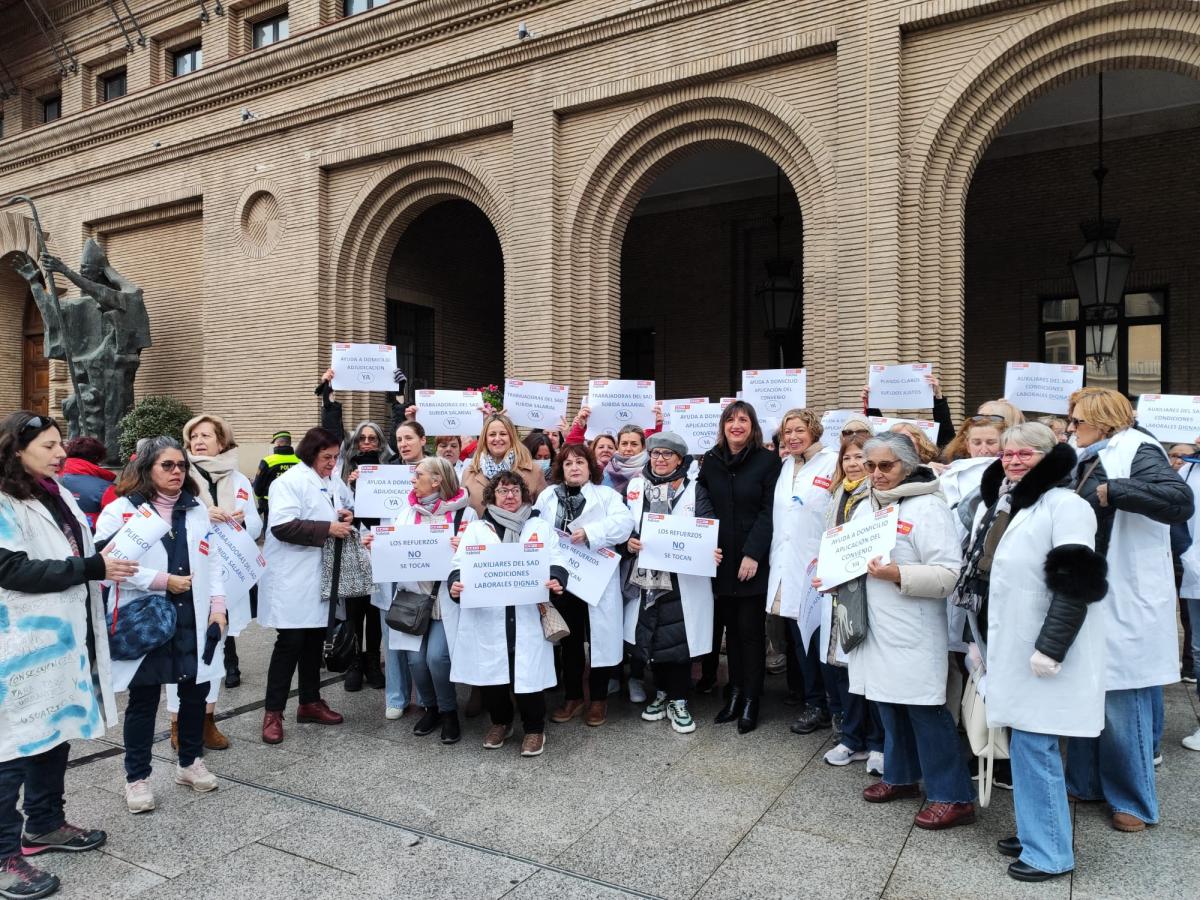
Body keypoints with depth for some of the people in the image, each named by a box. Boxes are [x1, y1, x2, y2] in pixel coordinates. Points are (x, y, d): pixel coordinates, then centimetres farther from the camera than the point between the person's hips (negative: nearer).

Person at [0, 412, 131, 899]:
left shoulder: (59, 497, 12)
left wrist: (105, 564, 5)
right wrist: (91, 568, -22)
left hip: (64, 638, 8)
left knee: (56, 730, 18)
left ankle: (45, 824, 32)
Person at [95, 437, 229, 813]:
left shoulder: (197, 510, 11)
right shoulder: (120, 510, -5)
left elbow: (212, 561, 11)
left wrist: (218, 605, 1)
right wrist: (163, 581, -17)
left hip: (192, 620, 4)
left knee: (195, 691, 11)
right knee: (144, 699, 6)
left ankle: (190, 762, 31)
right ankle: (137, 778, 23)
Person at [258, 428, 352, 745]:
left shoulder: (334, 482, 12)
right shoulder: (290, 481, -13)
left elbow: (349, 505, 28)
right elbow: (282, 525, -24)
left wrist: (348, 515, 4)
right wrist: (328, 529, -23)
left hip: (323, 576, 8)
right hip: (293, 578, -8)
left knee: (315, 639, 15)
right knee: (291, 641, -5)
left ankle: (310, 702, 27)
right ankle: (272, 712, 7)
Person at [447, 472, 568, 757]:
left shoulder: (540, 526, 15)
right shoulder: (476, 528, 13)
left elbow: (556, 561, 5)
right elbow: (460, 564, 5)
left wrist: (556, 580, -16)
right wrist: (455, 584, -17)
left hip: (528, 616, 0)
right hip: (486, 616, 1)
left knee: (529, 670, -2)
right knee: (491, 669, 5)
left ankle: (534, 728, 19)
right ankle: (500, 721, 30)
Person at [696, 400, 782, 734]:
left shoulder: (768, 461, -3)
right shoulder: (710, 460, 9)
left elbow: (769, 512, -7)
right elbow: (704, 507, 9)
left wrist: (752, 554, -14)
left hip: (753, 560, -4)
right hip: (721, 559, 4)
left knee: (751, 629, 1)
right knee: (730, 627, 10)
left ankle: (751, 700, 10)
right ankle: (735, 692, 20)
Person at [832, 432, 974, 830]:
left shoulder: (928, 507, -12)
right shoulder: (864, 508, 12)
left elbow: (949, 573, -18)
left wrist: (898, 574, -27)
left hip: (914, 632, -7)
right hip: (876, 626, 8)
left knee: (926, 711, -2)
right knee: (890, 704, 17)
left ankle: (953, 796, 10)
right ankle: (901, 775, 32)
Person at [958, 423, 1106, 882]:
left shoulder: (1065, 505, -12)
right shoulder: (995, 505, 14)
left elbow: (1075, 583, -18)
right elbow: (982, 576, 20)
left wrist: (1050, 647, -22)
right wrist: (981, 638, 19)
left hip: (1042, 652, -8)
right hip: (1010, 647, 8)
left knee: (1033, 745, -4)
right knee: (1023, 744, 15)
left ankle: (1048, 851, 9)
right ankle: (1035, 831, 28)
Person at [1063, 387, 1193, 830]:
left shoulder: (1137, 452, -10)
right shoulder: (1088, 461, 13)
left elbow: (1180, 500, -26)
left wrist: (1109, 491, -26)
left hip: (1124, 604, -8)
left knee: (1122, 706, 1)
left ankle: (1134, 800, 17)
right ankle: (1086, 781, 31)